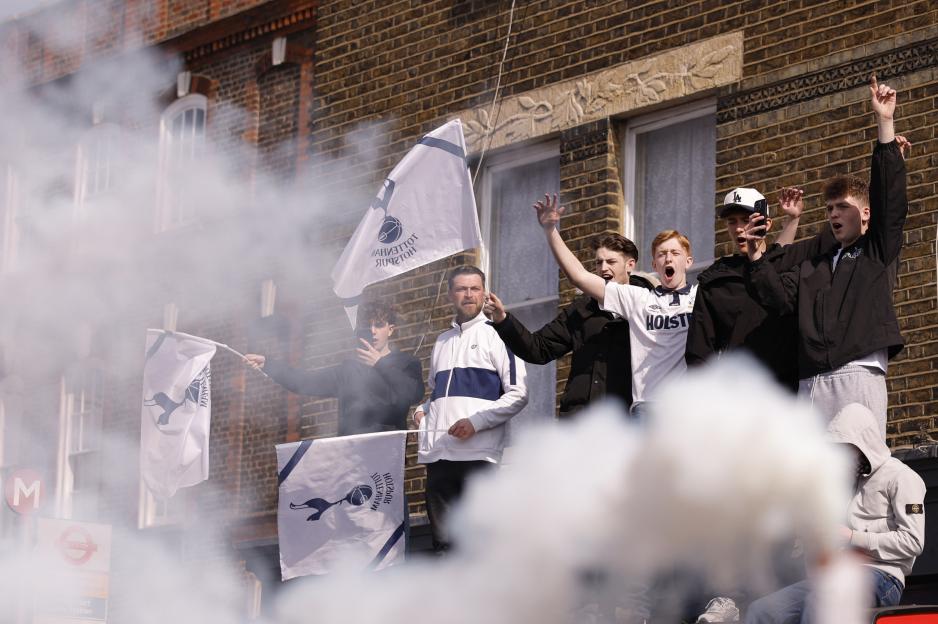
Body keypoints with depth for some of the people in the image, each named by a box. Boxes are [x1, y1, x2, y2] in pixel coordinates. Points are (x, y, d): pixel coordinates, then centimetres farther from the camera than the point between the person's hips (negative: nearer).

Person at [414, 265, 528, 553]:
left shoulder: (496, 335, 4)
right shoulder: (442, 341, 23)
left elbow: (518, 394, -3)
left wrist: (476, 422, -13)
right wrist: (421, 412, 11)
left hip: (477, 451, -6)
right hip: (438, 451, 6)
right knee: (441, 532, 5)